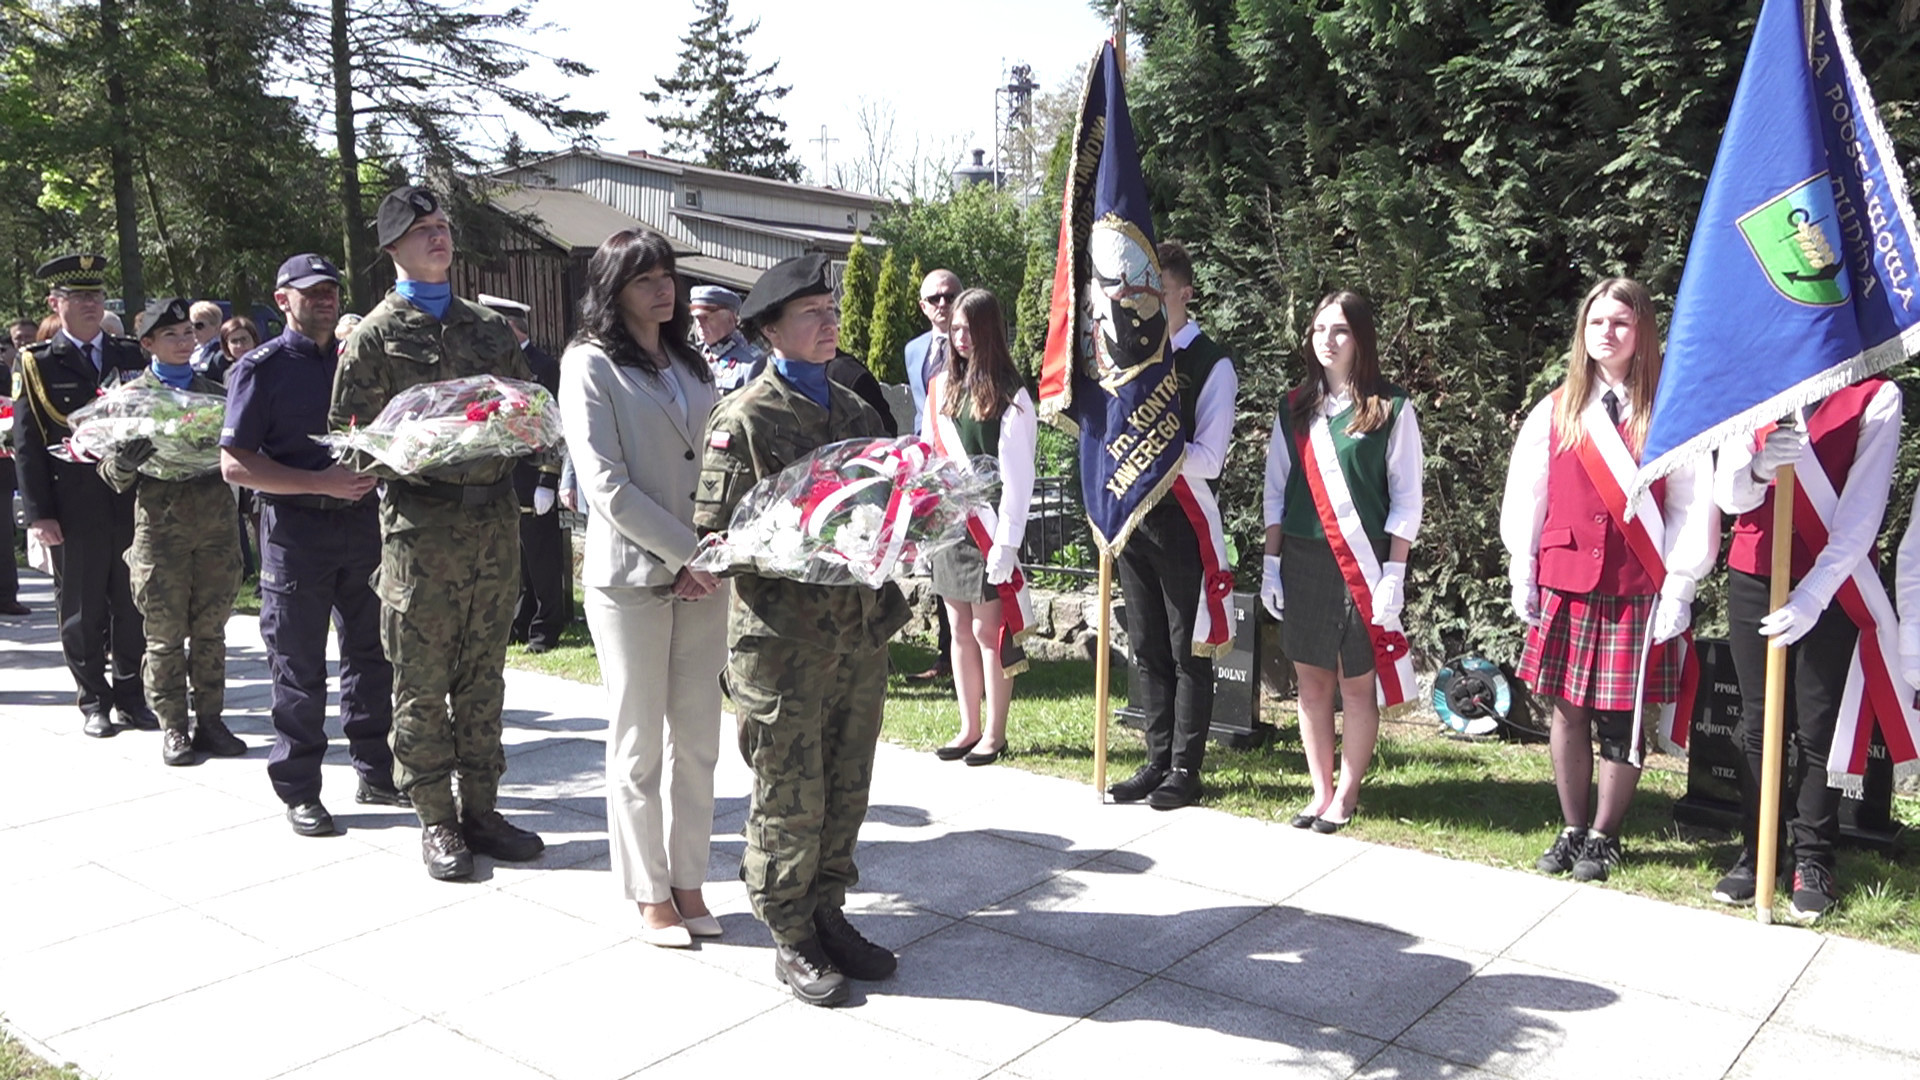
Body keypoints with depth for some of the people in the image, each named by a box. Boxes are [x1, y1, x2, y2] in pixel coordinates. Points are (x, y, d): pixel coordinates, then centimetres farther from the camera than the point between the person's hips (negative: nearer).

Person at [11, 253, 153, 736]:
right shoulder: (37, 364, 2)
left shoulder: (132, 356, 10)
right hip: (75, 509, -2)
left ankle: (131, 696, 19)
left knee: (133, 605, 7)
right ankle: (94, 702, 17)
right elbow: (26, 444, -1)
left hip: (133, 499, 2)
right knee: (83, 610, 5)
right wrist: (39, 512, -8)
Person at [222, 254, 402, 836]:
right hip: (296, 529, -5)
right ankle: (299, 791, 14)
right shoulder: (262, 368, -4)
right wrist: (322, 483, -19)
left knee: (371, 653, 11)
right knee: (298, 667, 2)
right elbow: (235, 464, -11)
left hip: (362, 520, 5)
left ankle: (375, 773, 24)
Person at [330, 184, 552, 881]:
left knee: (483, 677, 11)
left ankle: (481, 810, 21)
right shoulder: (376, 335, 1)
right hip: (422, 522, -4)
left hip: (495, 519, 4)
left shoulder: (488, 327, 15)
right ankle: (436, 820, 15)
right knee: (423, 684, 3)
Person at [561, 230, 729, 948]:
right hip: (631, 575, -5)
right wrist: (688, 553, -14)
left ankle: (689, 884, 21)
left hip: (702, 576, 5)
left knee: (697, 741, 9)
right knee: (640, 746, 4)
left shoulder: (692, 365, 15)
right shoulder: (591, 364, -3)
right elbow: (606, 485, -12)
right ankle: (651, 896, 16)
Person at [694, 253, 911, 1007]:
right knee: (790, 798, 5)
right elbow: (714, 531, -10)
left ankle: (827, 916, 30)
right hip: (782, 637, -6)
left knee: (846, 790, 14)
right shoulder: (744, 418, -7)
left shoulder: (856, 411, 14)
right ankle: (791, 940, 20)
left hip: (860, 628, 6)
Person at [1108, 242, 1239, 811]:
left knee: (1189, 650, 4)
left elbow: (1207, 459, -14)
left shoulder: (1212, 365, -8)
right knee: (1147, 648, 13)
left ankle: (1185, 768, 14)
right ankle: (1157, 759, 24)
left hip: (1184, 520, -6)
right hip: (1132, 514, 6)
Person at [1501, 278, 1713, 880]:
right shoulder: (1555, 412, 8)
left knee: (1621, 722, 3)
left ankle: (1603, 837, 19)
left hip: (1638, 591, -2)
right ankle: (1572, 831, 22)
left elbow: (1694, 507, -3)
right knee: (1567, 712, 8)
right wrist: (1522, 577, 6)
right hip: (1564, 584, 3)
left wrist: (1679, 587, -7)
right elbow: (1524, 498, 9)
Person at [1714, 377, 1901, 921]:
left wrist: (1813, 595, -23)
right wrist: (1759, 469, -28)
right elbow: (1728, 494, -4)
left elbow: (1862, 510, -13)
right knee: (1758, 723, 6)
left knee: (1818, 726, 0)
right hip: (1755, 573, 2)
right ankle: (1755, 851, 13)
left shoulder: (1876, 397, -7)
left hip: (1834, 581, -2)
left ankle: (1812, 860, 9)